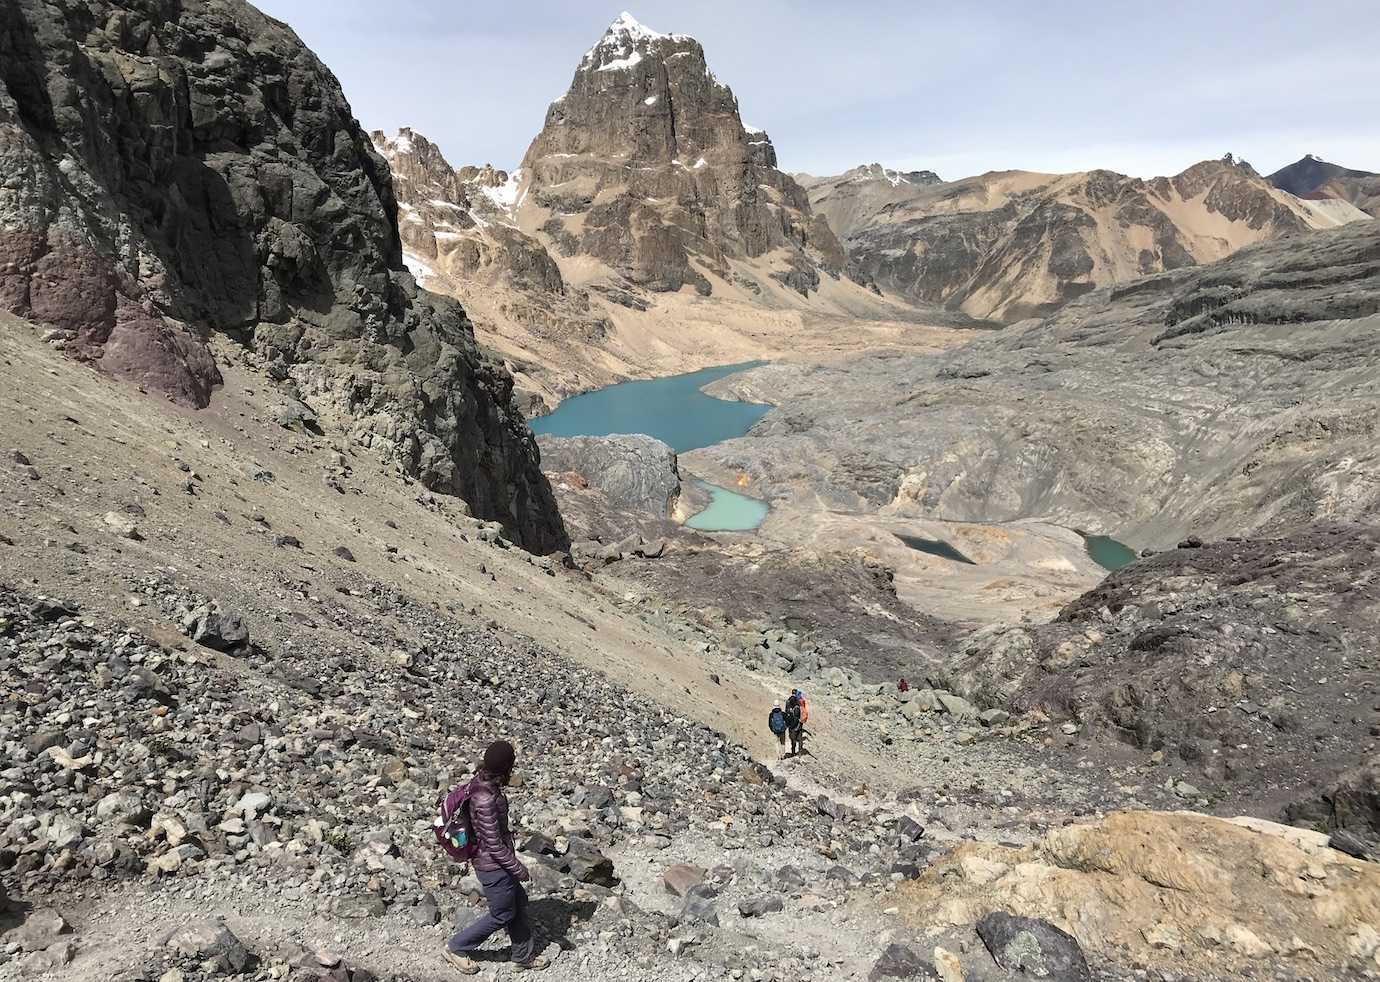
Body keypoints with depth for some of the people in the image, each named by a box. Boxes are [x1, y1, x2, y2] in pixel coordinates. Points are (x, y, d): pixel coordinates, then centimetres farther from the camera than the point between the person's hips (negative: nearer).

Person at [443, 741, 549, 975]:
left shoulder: (482, 781, -6)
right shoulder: (485, 800, -34)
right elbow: (494, 845, -26)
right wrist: (519, 869, -15)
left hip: (499, 861, 9)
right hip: (493, 866, -9)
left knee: (519, 903, 21)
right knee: (502, 915, 13)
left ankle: (524, 956, 38)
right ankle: (457, 948, 31)